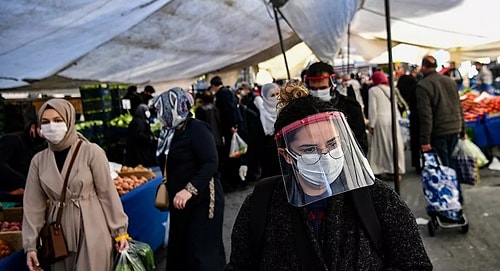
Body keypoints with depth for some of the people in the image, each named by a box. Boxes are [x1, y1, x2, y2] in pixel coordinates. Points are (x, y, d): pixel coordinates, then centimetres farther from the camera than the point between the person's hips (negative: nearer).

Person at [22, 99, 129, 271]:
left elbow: (107, 192, -7)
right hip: (60, 233, 4)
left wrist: (120, 230, -5)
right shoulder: (38, 160, 2)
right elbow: (33, 204, 5)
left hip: (92, 229, -4)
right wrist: (30, 245, 3)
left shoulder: (91, 152, -10)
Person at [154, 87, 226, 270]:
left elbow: (211, 163, -24)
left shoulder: (196, 128, -16)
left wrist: (190, 190, -31)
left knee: (201, 253, -2)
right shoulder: (171, 132, 9)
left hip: (201, 200, -8)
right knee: (179, 250, 15)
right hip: (180, 202, 8)